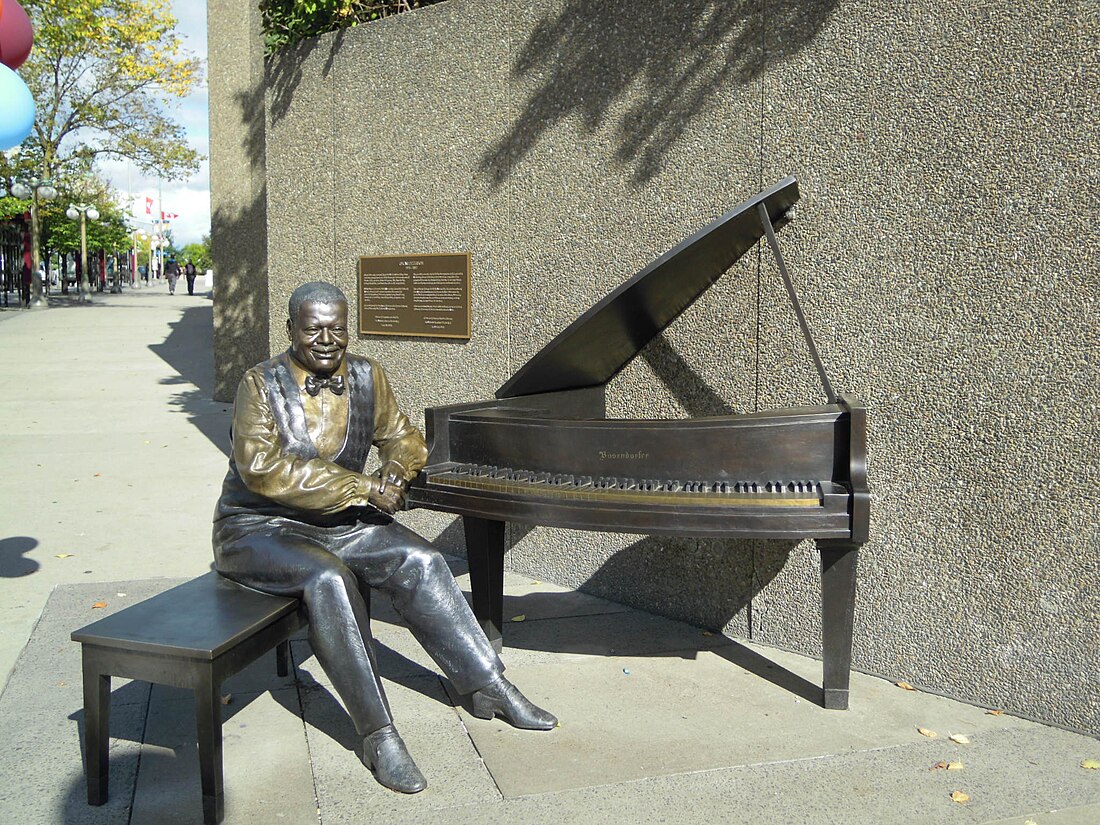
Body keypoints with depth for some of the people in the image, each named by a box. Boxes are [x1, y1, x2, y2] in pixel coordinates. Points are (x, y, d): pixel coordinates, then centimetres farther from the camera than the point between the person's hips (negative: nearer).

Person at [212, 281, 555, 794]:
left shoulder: (366, 377, 3)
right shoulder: (262, 385, -12)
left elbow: (402, 437, 14)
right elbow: (262, 467, -26)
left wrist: (395, 473, -12)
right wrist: (363, 487, -28)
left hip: (338, 522, 5)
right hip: (260, 527, -5)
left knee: (419, 562, -17)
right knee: (327, 578, -35)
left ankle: (490, 688, -9)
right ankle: (378, 735, -31)